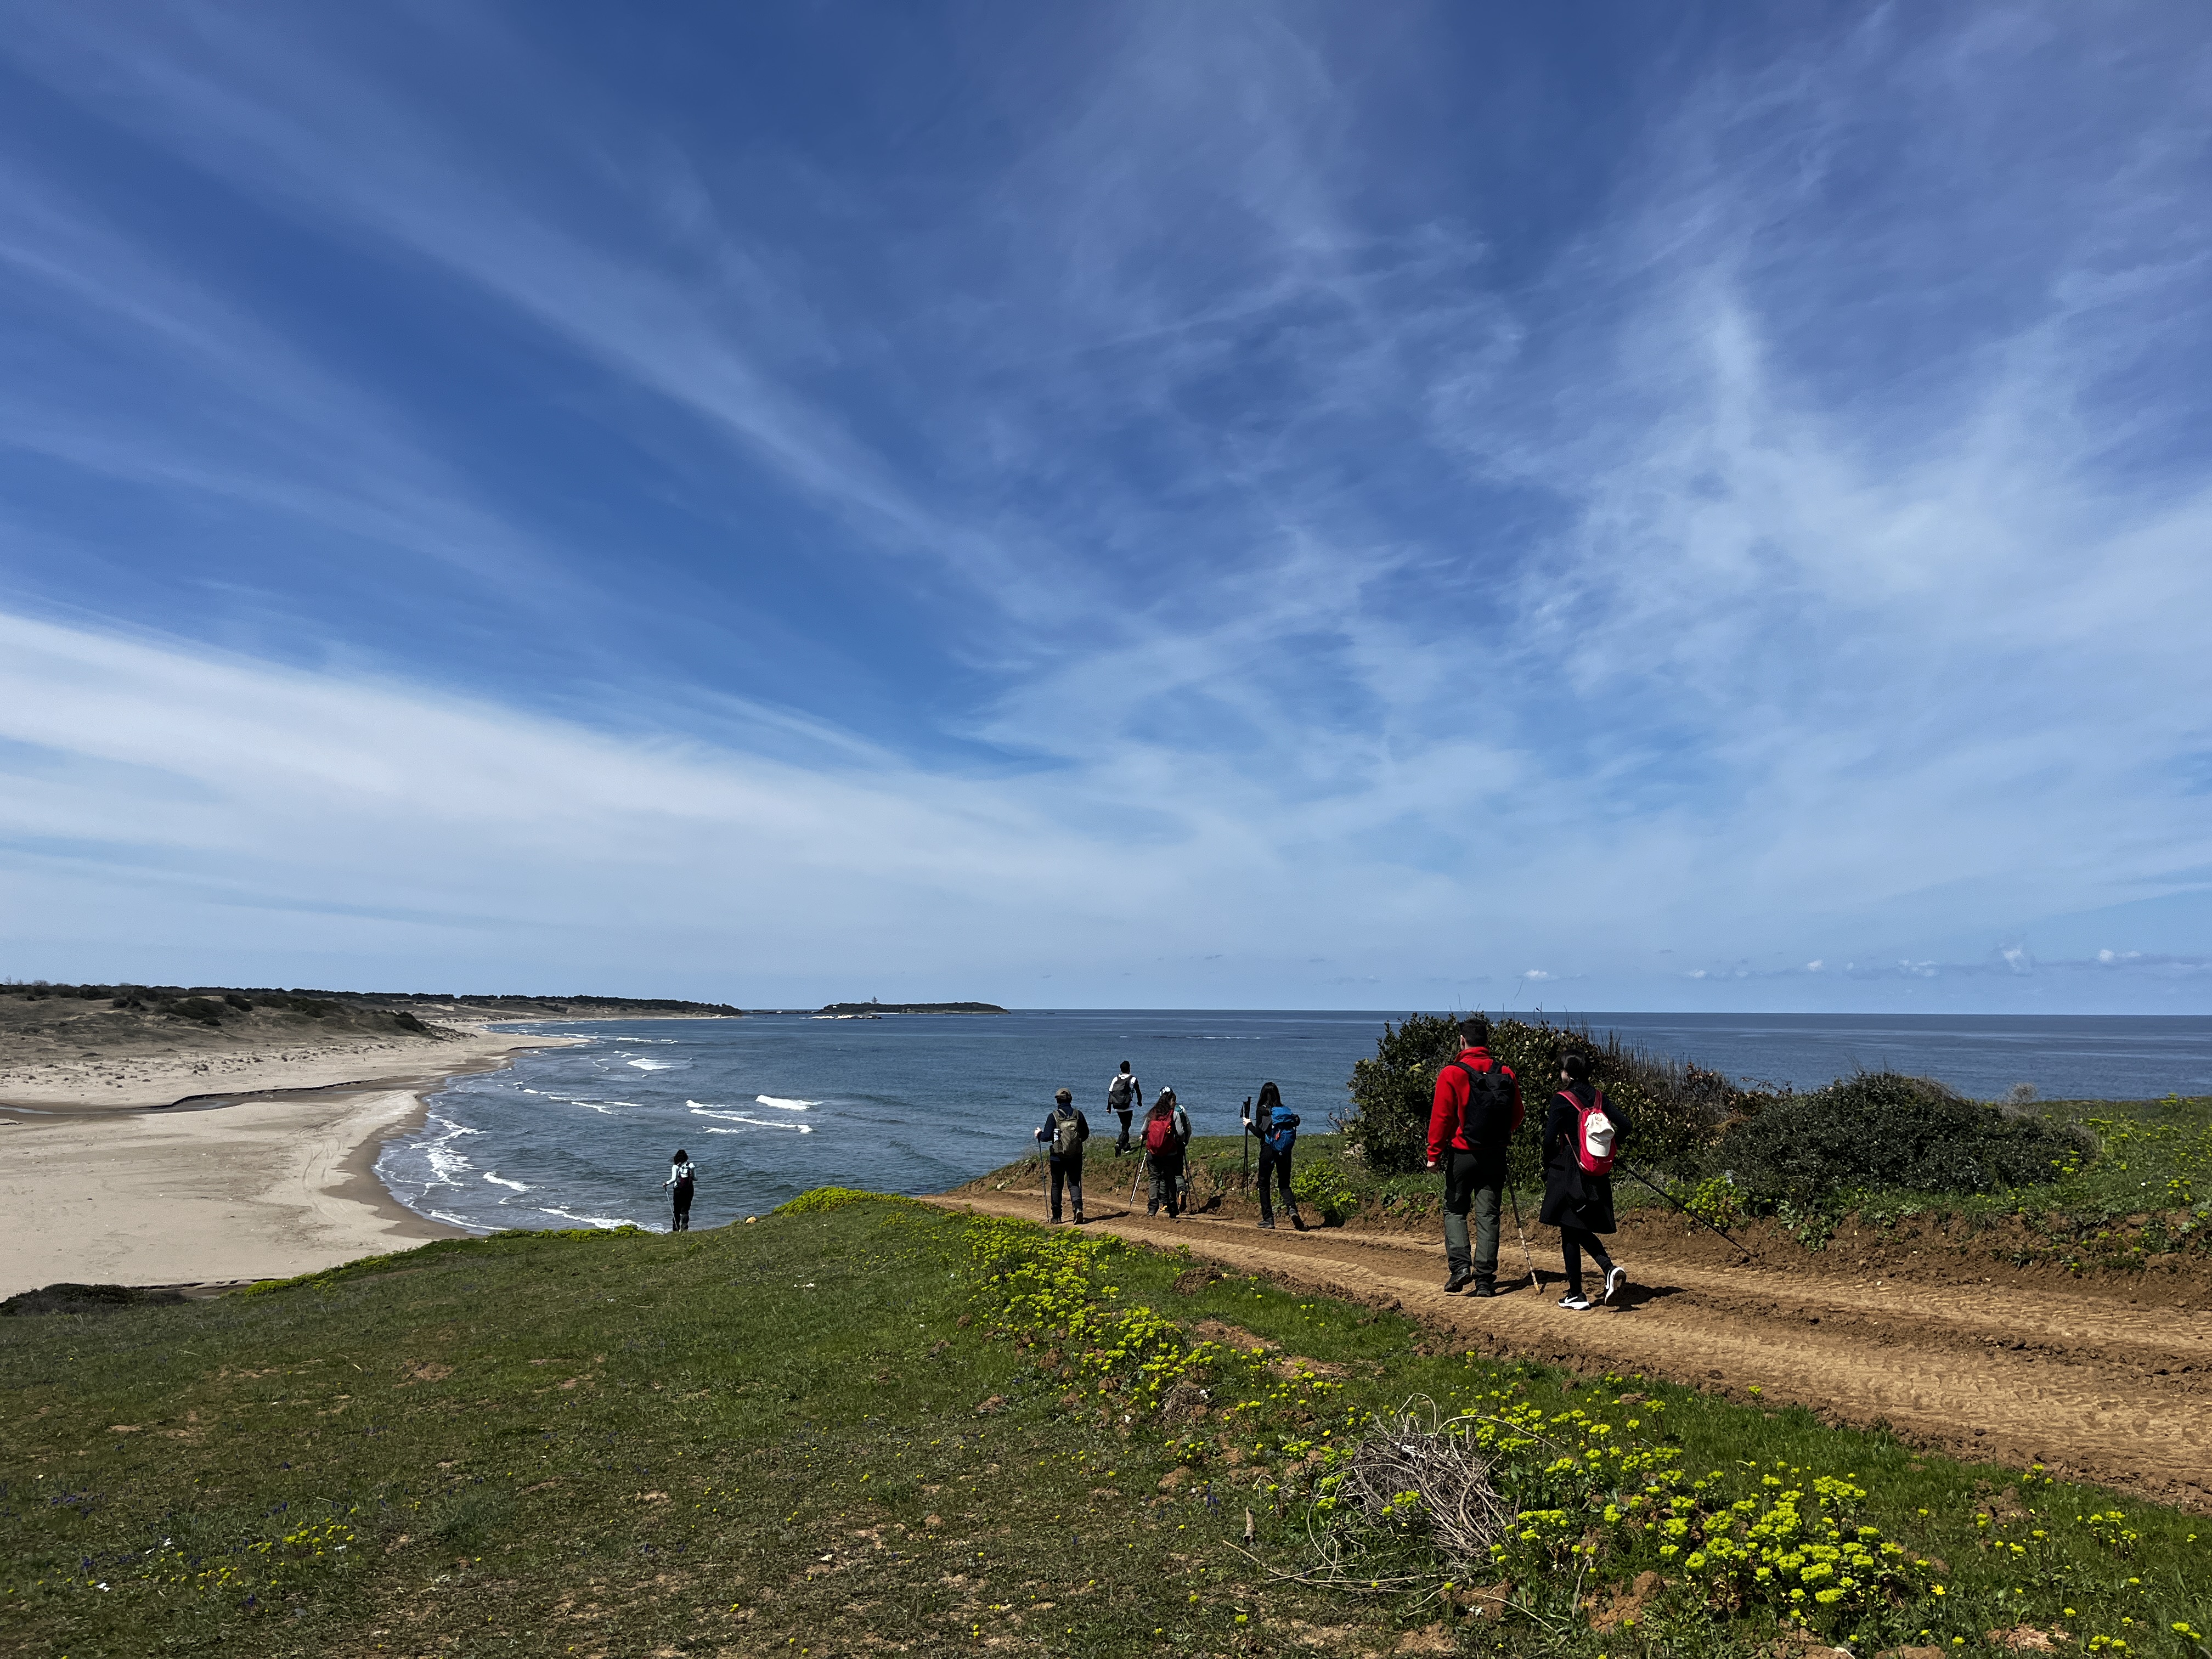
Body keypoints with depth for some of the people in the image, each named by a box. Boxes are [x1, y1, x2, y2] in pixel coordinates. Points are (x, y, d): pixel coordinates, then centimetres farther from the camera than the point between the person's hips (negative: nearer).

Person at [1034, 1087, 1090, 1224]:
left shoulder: (1053, 1116, -10)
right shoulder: (1078, 1115, -1)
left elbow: (1047, 1136, -12)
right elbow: (1086, 1134, 8)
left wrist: (1039, 1134, 9)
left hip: (1058, 1157, -1)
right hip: (1076, 1156, 2)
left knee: (1057, 1185, 12)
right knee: (1074, 1183, 6)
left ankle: (1056, 1216, 19)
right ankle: (1078, 1207, -18)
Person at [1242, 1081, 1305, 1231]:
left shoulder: (1263, 1111, -6)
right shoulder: (1286, 1111, 7)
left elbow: (1260, 1133, -10)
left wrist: (1249, 1124, 5)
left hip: (1268, 1151, -4)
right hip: (1285, 1152, 4)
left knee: (1263, 1184, 9)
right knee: (1285, 1184, 12)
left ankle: (1268, 1219, 5)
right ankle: (1292, 1208, -16)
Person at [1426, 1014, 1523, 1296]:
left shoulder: (1452, 1073, -11)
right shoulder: (1506, 1074, 1)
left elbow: (1441, 1117, -12)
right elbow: (1517, 1117, 11)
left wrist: (1434, 1154, -4)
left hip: (1461, 1154, -3)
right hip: (1495, 1156, 3)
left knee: (1454, 1210, 12)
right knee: (1488, 1215, 7)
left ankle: (1460, 1265, -3)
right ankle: (1485, 1279, 6)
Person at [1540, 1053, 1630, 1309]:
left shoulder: (1561, 1100, -11)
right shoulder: (1599, 1098, 4)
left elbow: (1550, 1139, -13)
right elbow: (1624, 1125, -1)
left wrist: (1548, 1170, 2)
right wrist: (1612, 1148, 15)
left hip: (1568, 1173, -6)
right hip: (1597, 1178, 6)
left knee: (1569, 1233, 3)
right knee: (1584, 1230, 18)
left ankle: (1576, 1295, 7)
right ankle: (1610, 1270, -4)